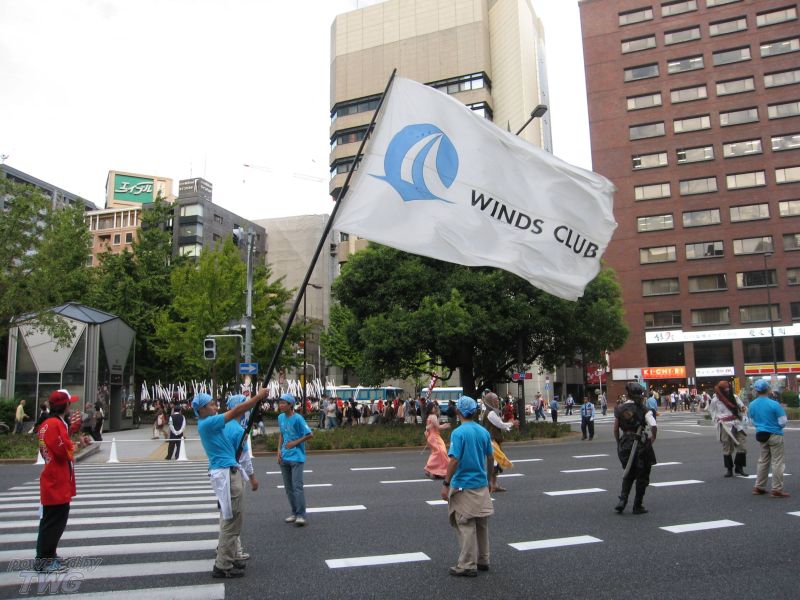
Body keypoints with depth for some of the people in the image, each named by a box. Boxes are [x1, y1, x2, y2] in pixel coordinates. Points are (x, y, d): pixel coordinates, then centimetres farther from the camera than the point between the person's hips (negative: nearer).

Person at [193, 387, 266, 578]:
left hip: (229, 473, 10)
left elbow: (235, 414, 16)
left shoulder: (211, 422, 12)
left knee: (231, 519, 18)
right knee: (230, 520, -5)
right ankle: (222, 566, 1)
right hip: (224, 474, -10)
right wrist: (258, 396, -15)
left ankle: (227, 558, 27)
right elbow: (235, 411, -19)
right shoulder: (206, 424, -16)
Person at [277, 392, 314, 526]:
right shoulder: (280, 417, 6)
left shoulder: (297, 418, -14)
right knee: (288, 487, 11)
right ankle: (294, 513, 22)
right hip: (284, 457, 7)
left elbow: (310, 434, -12)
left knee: (297, 485, -10)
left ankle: (301, 515, -6)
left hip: (296, 457, -7)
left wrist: (295, 442, -13)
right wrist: (279, 449, 7)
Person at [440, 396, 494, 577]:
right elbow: (491, 458, 10)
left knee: (466, 526, 1)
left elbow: (454, 460, -21)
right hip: (482, 484, 7)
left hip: (463, 486, -7)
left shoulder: (458, 433, -17)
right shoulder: (484, 432, 2)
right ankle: (482, 561, 28)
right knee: (481, 524, 16)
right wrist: (488, 478, 24)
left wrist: (446, 484, -14)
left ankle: (468, 565, 8)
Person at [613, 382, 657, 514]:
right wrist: (653, 438, -4)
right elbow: (653, 426, -21)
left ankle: (622, 500, 6)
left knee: (629, 474, 20)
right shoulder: (644, 409, -9)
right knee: (642, 476, 11)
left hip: (625, 443, 4)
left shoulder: (619, 409, 2)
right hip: (641, 444, -4)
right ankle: (637, 506, 15)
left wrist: (619, 443, 15)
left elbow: (616, 429, 4)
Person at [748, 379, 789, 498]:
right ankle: (777, 490, 5)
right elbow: (783, 422, -11)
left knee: (763, 461, 16)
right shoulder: (774, 404, -18)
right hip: (775, 435, -5)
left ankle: (759, 487, 20)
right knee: (777, 462, 3)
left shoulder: (752, 405, -1)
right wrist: (777, 426, 10)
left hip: (761, 435, 5)